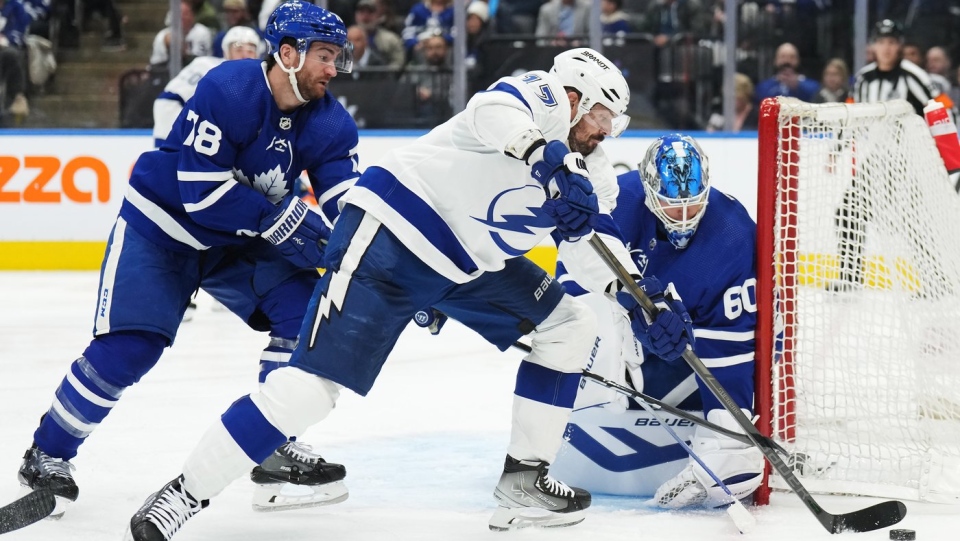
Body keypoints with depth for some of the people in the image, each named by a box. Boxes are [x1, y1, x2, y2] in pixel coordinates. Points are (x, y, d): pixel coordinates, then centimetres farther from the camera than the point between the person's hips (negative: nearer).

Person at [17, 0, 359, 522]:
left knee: (307, 311, -13)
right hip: (160, 228, -6)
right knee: (126, 348, -13)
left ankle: (276, 455, -4)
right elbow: (204, 191, -32)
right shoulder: (228, 90, -29)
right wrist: (281, 219, -33)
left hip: (240, 242, 6)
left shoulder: (327, 122, -11)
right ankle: (47, 456, 9)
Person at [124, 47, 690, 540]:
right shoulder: (542, 96, -13)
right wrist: (548, 155, -52)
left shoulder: (588, 171, 13)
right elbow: (493, 110, -36)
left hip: (468, 265, 10)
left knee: (569, 327, 8)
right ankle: (187, 491, -11)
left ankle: (524, 477, 13)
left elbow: (602, 243, 17)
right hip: (389, 237, -10)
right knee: (314, 383, -18)